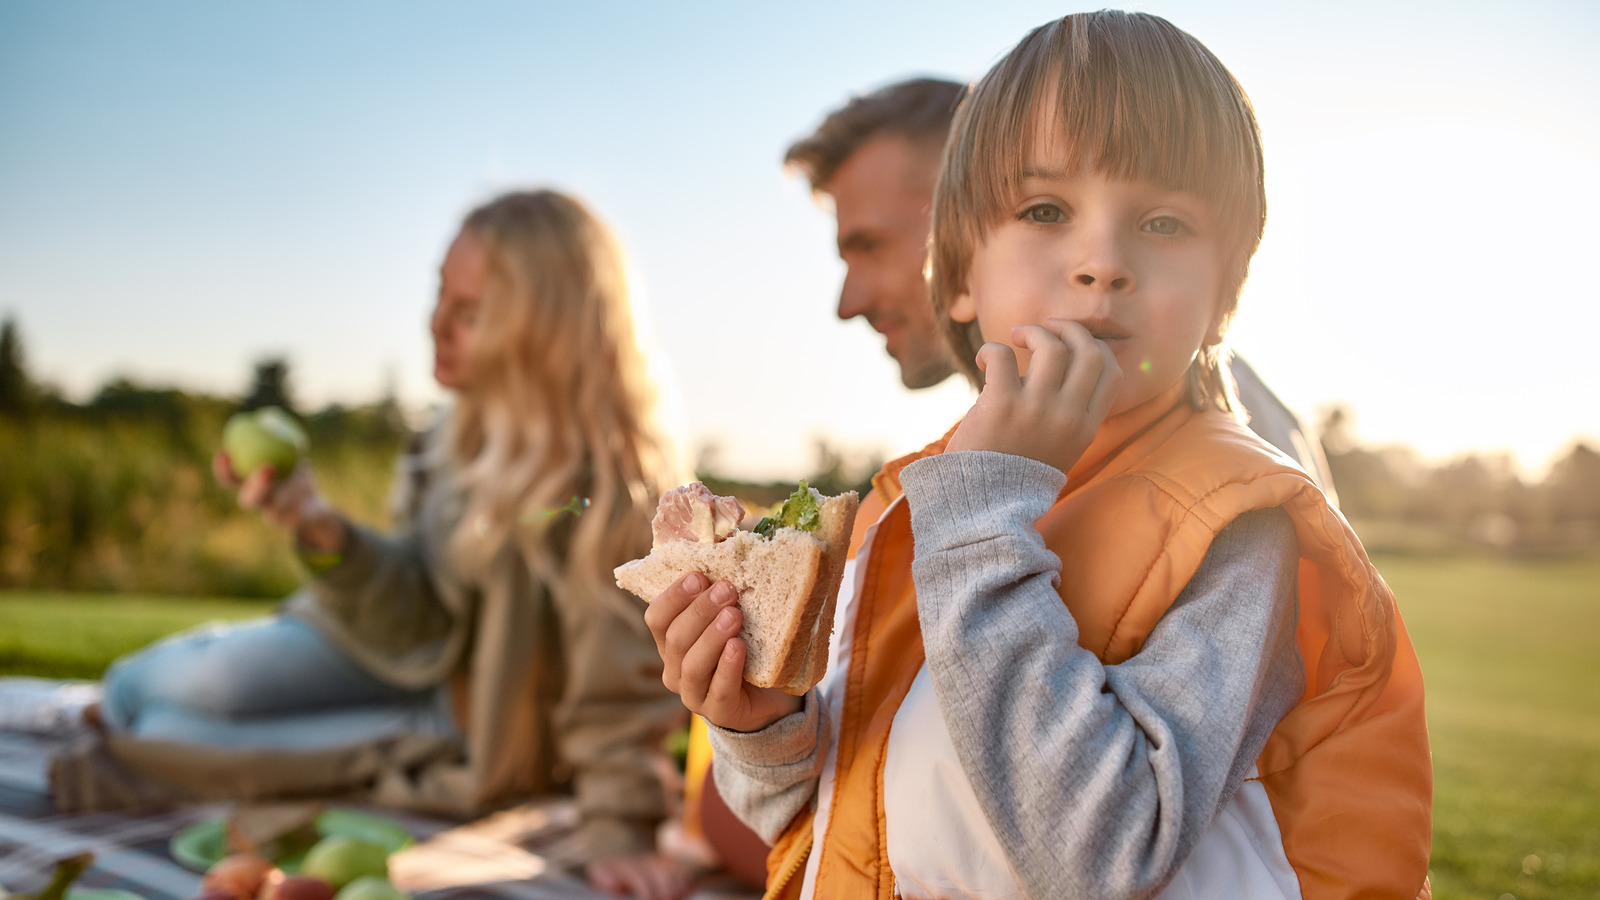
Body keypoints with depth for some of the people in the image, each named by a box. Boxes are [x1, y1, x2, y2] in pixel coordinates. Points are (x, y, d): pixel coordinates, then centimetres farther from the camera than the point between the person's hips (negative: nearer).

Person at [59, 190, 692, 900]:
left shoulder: (602, 477, -30)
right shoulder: (471, 429, -10)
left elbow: (619, 680, -23)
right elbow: (422, 613, -11)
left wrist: (616, 828, -23)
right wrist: (324, 535, -26)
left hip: (482, 721, -6)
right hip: (419, 647, 6)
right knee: (163, 683, -3)